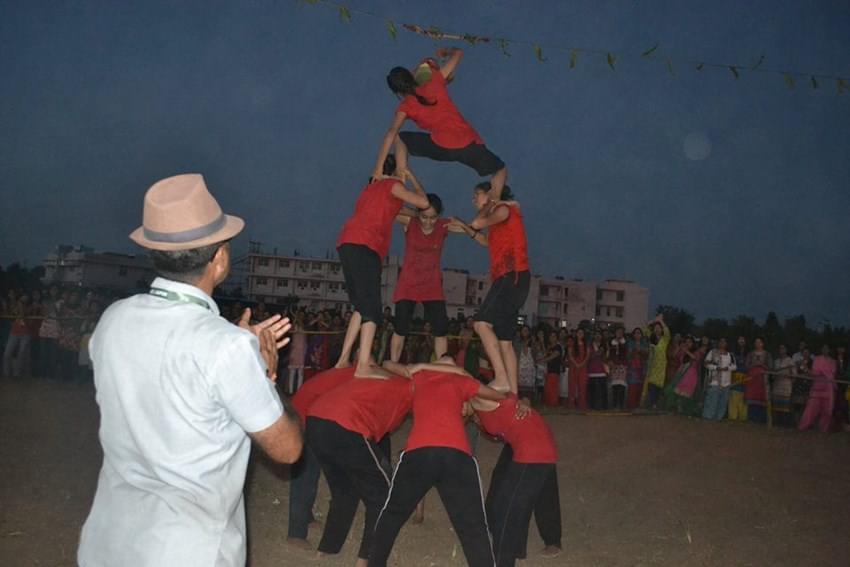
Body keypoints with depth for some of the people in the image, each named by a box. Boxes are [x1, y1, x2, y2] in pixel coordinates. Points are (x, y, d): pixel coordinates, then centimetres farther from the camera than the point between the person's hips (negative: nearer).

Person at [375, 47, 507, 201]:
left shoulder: (406, 106, 6)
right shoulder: (435, 82, 12)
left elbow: (391, 133, -10)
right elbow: (458, 52, 20)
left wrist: (378, 168, -11)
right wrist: (446, 51, 43)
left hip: (441, 147, -2)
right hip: (469, 144, 2)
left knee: (399, 139, 21)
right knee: (500, 170, 23)